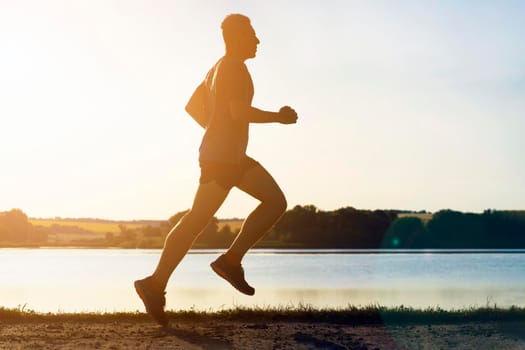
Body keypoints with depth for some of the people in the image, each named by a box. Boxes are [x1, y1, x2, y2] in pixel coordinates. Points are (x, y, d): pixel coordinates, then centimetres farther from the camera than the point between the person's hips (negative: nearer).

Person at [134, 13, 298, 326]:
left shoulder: (218, 69, 18)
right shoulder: (234, 67, -12)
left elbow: (192, 107, 22)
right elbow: (240, 112, -24)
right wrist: (278, 117, -12)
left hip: (232, 157, 10)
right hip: (222, 157, -10)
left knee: (276, 201, 6)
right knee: (197, 221, -7)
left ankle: (231, 260, 2)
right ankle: (156, 284, -1)